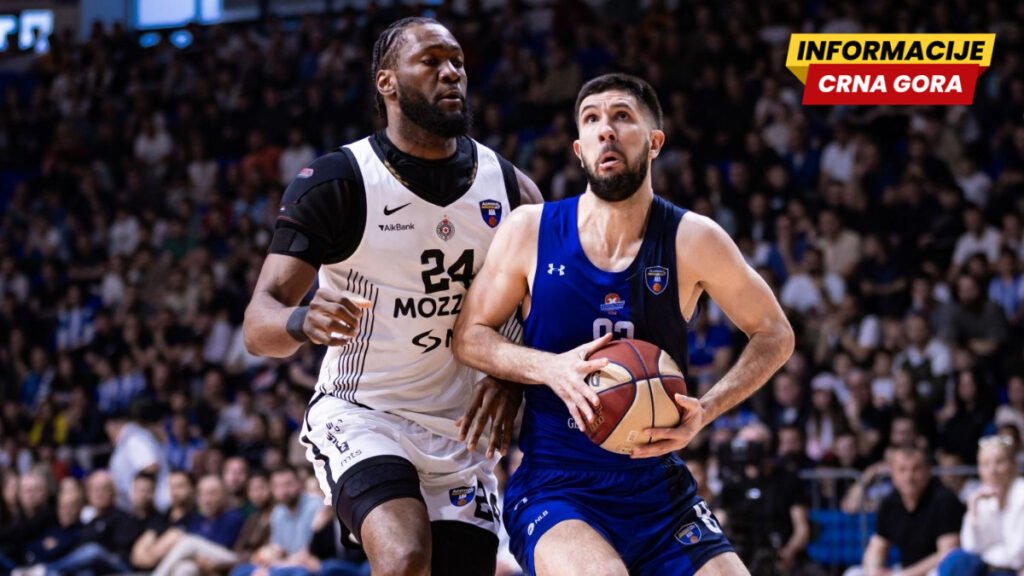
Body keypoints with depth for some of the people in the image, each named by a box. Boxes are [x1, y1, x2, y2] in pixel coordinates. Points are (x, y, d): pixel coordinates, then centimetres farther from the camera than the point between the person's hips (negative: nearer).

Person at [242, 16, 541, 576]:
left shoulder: (508, 187, 0)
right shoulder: (333, 182, -13)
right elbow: (258, 324, -17)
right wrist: (302, 322, -41)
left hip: (459, 429, 5)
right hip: (359, 418, -5)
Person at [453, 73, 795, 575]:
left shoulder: (693, 240, -4)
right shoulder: (530, 231, -4)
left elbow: (774, 336, 7)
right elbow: (469, 336, 3)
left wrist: (704, 412, -9)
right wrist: (549, 368, -17)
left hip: (659, 491, 3)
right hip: (553, 490, -3)